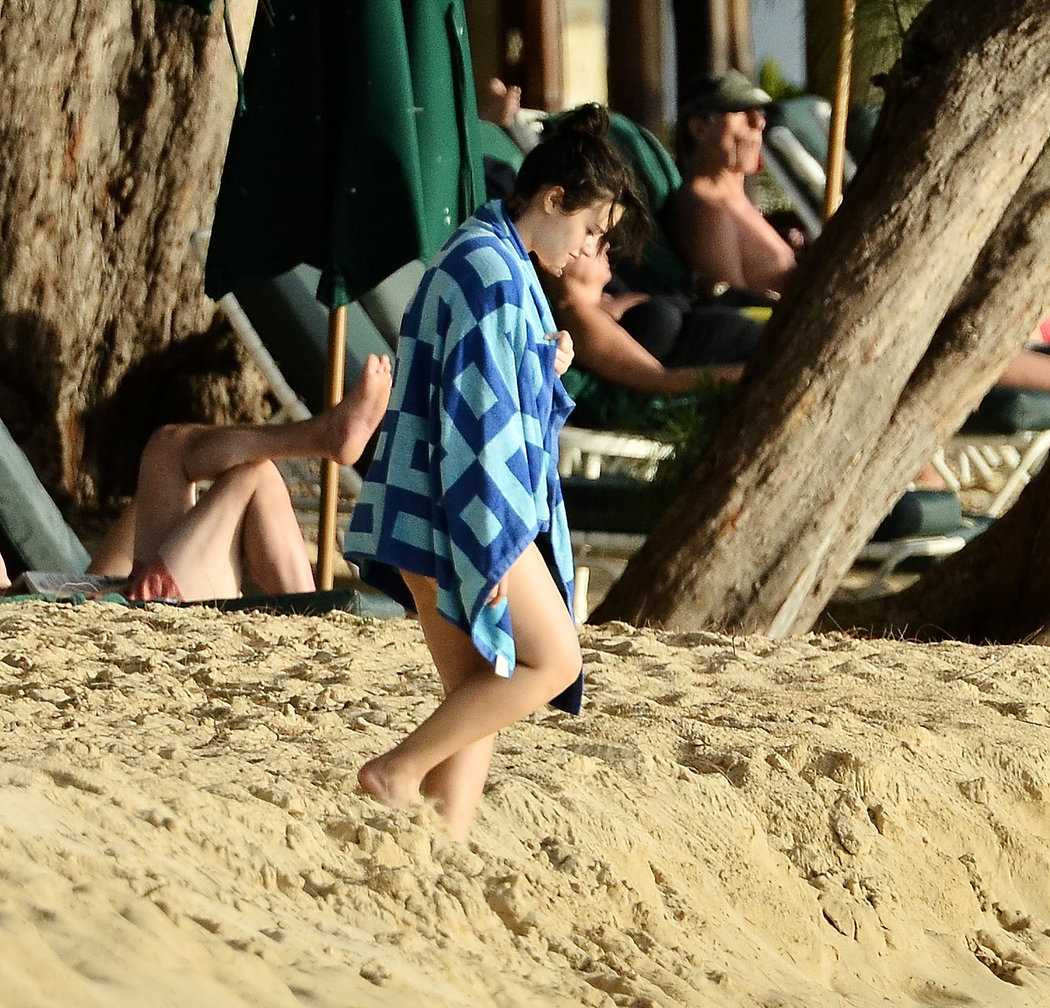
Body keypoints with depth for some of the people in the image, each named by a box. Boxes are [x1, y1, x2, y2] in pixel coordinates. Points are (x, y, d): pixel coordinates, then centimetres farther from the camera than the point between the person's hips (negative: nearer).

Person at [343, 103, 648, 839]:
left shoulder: (494, 264, 17)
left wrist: (545, 376, 11)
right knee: (552, 661, -5)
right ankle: (400, 773, -3)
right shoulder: (492, 273, -15)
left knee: (480, 694, 8)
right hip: (461, 518, -10)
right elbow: (479, 417, -20)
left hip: (434, 520, 10)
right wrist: (493, 543, -20)